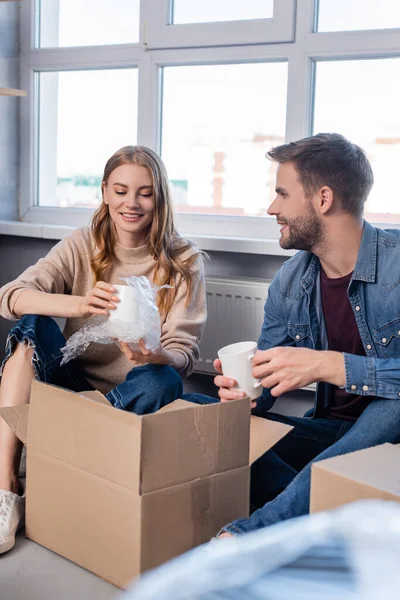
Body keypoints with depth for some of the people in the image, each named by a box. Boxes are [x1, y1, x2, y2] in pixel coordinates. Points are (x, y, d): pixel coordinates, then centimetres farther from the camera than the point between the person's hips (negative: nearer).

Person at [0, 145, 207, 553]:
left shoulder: (183, 263, -1)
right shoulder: (82, 246, 2)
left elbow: (184, 353, -9)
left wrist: (153, 356, -34)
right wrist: (79, 305, -35)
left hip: (130, 399, -1)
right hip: (70, 388, 1)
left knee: (162, 381, -32)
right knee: (33, 326, -23)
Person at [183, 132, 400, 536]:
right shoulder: (289, 282, 2)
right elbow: (265, 379, 7)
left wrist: (328, 365, -34)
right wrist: (244, 389, -17)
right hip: (328, 433, 6)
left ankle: (247, 534, -35)